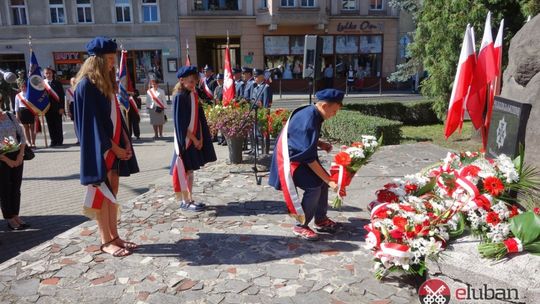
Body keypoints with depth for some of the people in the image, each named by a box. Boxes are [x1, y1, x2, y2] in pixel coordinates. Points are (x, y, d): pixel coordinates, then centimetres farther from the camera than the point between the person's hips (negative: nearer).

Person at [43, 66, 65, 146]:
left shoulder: (57, 83, 2)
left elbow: (62, 96, 0)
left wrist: (61, 107, -7)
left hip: (57, 108, -1)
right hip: (47, 108, 1)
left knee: (58, 125, 4)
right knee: (50, 125, 5)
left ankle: (60, 141, 12)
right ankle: (53, 141, 13)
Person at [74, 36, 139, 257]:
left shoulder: (106, 83, 14)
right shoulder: (86, 84, -13)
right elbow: (92, 121, -16)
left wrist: (125, 141, 5)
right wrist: (112, 147, -15)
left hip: (115, 146, 8)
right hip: (100, 149, -8)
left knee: (112, 191, 11)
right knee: (102, 193, 0)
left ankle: (114, 236, 19)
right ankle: (106, 241, 10)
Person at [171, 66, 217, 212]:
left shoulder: (194, 95, 9)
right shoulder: (179, 97, -13)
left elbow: (199, 118, 9)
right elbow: (180, 123, -16)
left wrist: (200, 138, 0)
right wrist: (194, 139, -13)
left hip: (195, 138, 7)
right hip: (185, 139, -7)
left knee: (191, 170, 12)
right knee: (184, 170, 0)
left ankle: (189, 199, 21)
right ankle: (185, 201, 9)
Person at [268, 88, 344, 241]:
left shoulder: (312, 113, -1)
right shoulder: (308, 120, -29)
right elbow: (309, 157, -29)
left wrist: (320, 144, 1)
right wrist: (328, 180, -27)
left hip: (300, 154, 10)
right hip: (290, 158, -10)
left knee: (323, 181, 5)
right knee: (314, 186, -19)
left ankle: (321, 219, 19)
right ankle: (301, 226, -2)